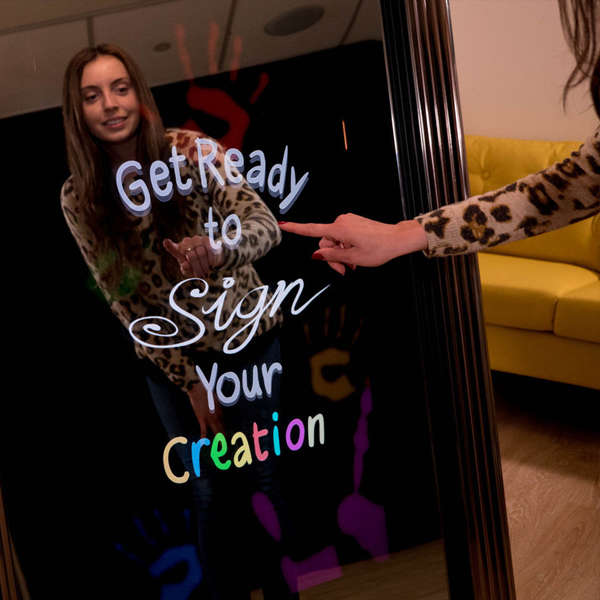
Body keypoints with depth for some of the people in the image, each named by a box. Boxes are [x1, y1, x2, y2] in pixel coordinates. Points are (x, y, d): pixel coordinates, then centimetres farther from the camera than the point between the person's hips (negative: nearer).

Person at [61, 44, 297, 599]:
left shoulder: (193, 151, -14)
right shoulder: (78, 200, -10)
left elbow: (265, 226, -20)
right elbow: (123, 301, -6)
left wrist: (215, 246, -44)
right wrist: (189, 381, -9)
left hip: (246, 340, -1)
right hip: (172, 362, 1)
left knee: (264, 476, 11)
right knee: (210, 490, 12)